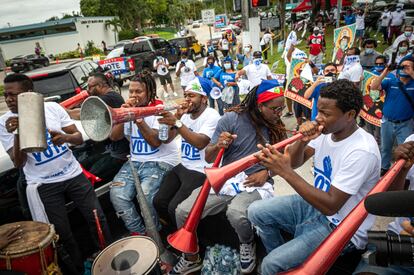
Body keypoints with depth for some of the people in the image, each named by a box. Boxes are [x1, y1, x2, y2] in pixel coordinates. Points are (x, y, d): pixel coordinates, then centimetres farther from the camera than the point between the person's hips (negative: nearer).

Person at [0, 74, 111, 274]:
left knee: (97, 218, 4)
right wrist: (16, 134, -24)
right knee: (62, 233, 5)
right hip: (44, 185, -1)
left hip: (74, 174, 2)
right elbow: (19, 163, -9)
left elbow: (79, 139, -1)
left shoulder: (52, 108, -2)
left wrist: (66, 137, -24)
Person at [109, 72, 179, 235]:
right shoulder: (129, 109, 13)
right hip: (135, 161, 5)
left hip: (160, 162, -5)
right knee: (117, 194, -17)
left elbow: (156, 141, -16)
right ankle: (139, 233, 2)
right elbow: (114, 137, 3)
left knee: (145, 194, -26)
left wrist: (139, 119, -20)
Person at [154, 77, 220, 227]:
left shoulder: (212, 116, -13)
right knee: (159, 202, 1)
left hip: (201, 171, -7)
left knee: (175, 208, -15)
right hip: (183, 167, 8)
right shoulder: (185, 115, 10)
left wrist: (177, 123, -31)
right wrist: (177, 116, -11)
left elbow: (200, 143, -28)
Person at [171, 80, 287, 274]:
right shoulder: (232, 119, -5)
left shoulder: (277, 127, 3)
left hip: (256, 184, 0)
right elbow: (208, 158, -1)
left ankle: (247, 244, 4)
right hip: (225, 180, 1)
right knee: (183, 211, -17)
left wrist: (266, 173, -9)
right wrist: (218, 146, -24)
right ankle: (191, 259, 13)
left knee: (236, 214, -35)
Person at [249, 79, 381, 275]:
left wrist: (285, 171, -34)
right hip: (316, 203, 8)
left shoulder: (361, 152, -29)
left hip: (341, 228, -7)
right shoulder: (326, 130, -7)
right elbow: (295, 162, -1)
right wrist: (303, 141, -23)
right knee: (256, 212, 4)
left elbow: (330, 206, -30)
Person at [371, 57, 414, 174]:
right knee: (385, 148, 18)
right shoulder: (390, 81, -3)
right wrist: (385, 72, -20)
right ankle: (384, 168, 36)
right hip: (387, 122, 2)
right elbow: (373, 87, -15)